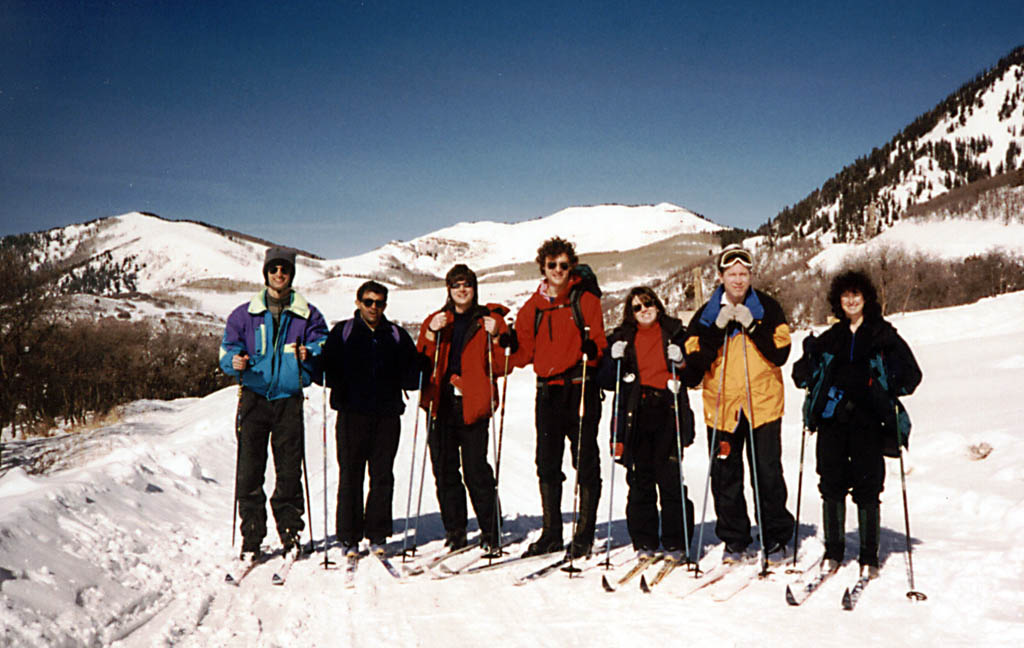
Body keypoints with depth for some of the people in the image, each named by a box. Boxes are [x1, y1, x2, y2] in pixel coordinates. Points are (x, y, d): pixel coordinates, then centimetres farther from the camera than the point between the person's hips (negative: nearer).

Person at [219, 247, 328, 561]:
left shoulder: (307, 314, 9)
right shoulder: (245, 314, 10)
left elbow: (322, 345, 9)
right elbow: (227, 349, 11)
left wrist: (310, 354, -13)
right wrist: (235, 361, -11)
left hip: (289, 399, 0)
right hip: (254, 397, 0)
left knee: (290, 470, 1)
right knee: (249, 470, -1)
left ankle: (290, 532, 13)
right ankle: (251, 539, 8)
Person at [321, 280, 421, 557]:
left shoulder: (397, 336, 14)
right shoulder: (343, 332, 10)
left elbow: (412, 372, 13)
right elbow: (328, 368, 3)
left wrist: (395, 382, -6)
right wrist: (343, 387, -15)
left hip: (387, 414, 2)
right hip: (352, 412, -2)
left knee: (382, 476, 3)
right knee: (350, 475, -1)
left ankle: (377, 535, 11)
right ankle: (349, 537, 7)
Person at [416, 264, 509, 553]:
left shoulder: (490, 319, 9)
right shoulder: (434, 321, 15)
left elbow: (500, 367, 3)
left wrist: (495, 337, -9)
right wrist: (431, 335, -7)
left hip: (474, 405, -3)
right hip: (440, 406, 3)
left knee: (476, 470, -7)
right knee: (444, 470, 3)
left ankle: (490, 532, 4)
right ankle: (455, 531, 14)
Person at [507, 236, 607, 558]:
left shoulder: (586, 300, 1)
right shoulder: (534, 305, 11)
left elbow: (599, 345, -3)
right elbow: (525, 353, 10)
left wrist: (591, 349, -24)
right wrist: (508, 342, -8)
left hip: (581, 390, -4)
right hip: (548, 391, 4)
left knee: (585, 464, -1)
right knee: (547, 465, 7)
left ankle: (584, 534, 8)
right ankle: (552, 533, 18)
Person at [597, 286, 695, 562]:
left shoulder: (675, 333, 10)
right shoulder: (622, 338, 12)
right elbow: (606, 381, 9)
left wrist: (680, 362, -8)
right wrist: (615, 360, -7)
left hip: (668, 414, -1)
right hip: (635, 414, 2)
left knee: (670, 478, -6)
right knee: (640, 479, 1)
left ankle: (675, 543, 4)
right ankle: (644, 542, 11)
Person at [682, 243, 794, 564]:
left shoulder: (768, 309, 3)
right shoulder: (707, 314, 5)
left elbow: (780, 354, -5)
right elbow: (695, 362, -4)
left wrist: (751, 326, -15)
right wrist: (718, 328, -14)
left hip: (763, 405, -1)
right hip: (721, 407, 1)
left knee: (767, 474, 0)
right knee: (725, 477, 5)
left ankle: (776, 539, 15)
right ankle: (734, 540, 19)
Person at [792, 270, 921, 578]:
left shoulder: (884, 335, 8)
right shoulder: (830, 338, 16)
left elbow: (911, 373, 6)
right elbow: (802, 373, 20)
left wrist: (890, 390, -12)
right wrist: (809, 357, 0)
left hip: (868, 421, -3)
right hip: (832, 419, 3)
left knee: (867, 489, -3)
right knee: (832, 485, 3)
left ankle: (869, 557, 7)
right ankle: (833, 551, 15)